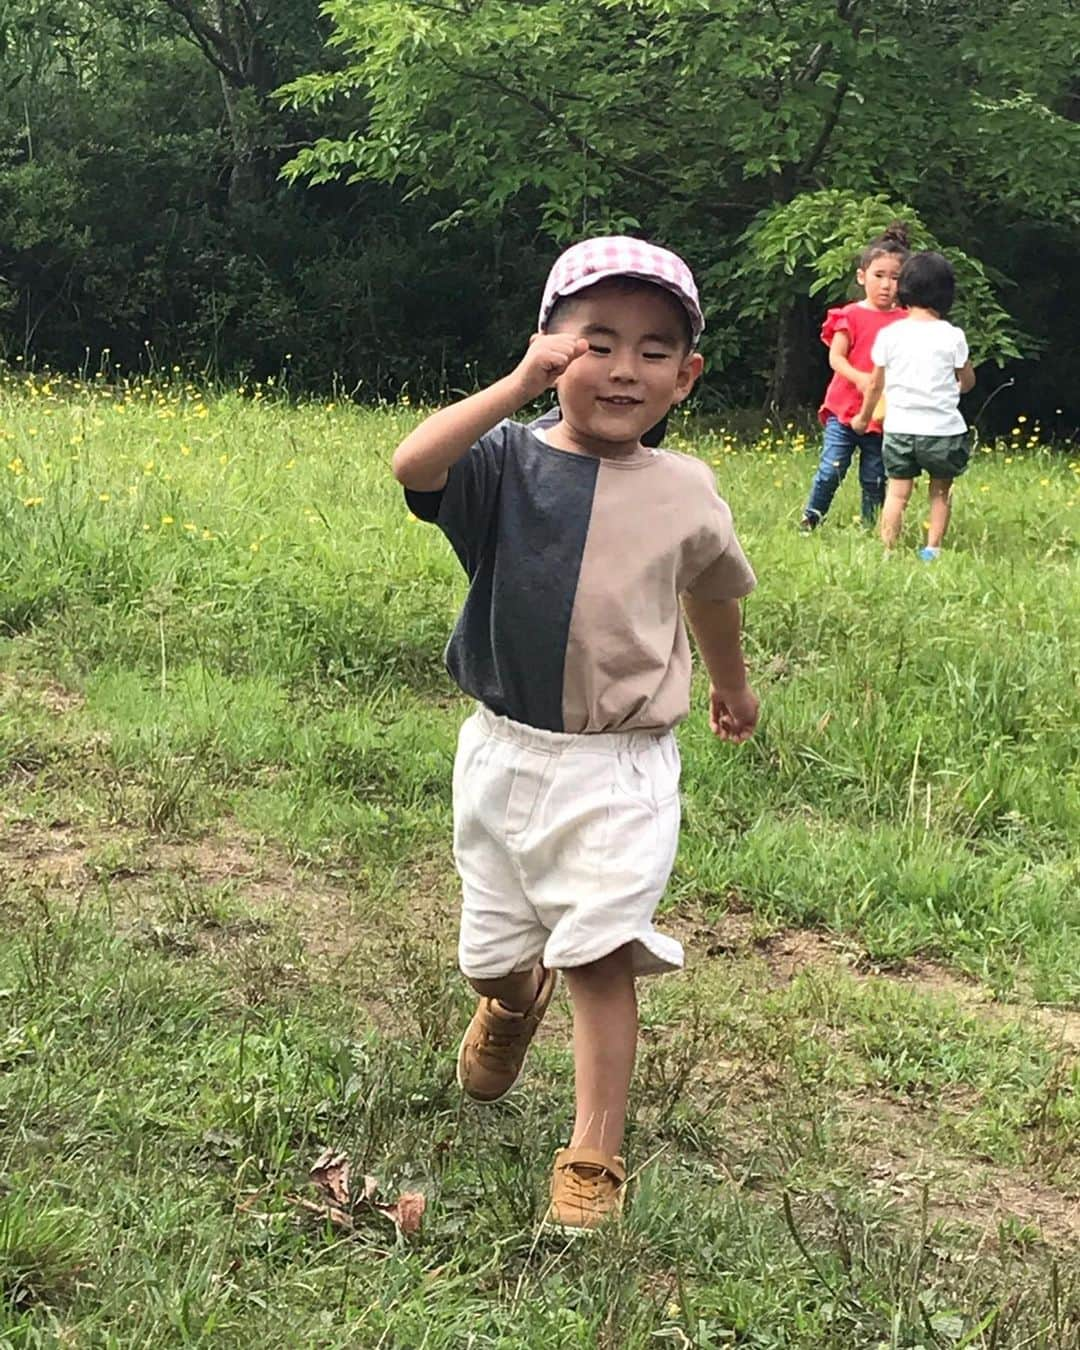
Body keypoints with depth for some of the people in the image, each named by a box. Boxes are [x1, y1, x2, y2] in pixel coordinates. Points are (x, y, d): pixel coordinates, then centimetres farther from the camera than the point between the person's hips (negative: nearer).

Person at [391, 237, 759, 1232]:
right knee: (494, 951, 17)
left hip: (619, 771, -1)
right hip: (503, 751, 1)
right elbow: (413, 465, -30)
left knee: (599, 954, -9)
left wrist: (731, 686, 31)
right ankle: (514, 1002, 54)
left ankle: (595, 1158, 3)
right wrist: (518, 388, -34)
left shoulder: (685, 493, -2)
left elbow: (710, 593, 17)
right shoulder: (507, 464, -9)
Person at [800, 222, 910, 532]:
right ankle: (809, 520, 11)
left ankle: (870, 527, 18)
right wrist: (859, 378, -24)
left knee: (875, 478, 9)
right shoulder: (850, 316, -2)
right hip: (845, 408, -2)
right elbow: (835, 357, -7)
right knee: (831, 469, -5)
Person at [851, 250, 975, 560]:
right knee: (941, 491, 16)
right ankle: (933, 549, 13)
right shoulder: (952, 336, -6)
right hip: (943, 429, -1)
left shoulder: (889, 334, -2)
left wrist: (863, 417, 23)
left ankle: (888, 551, -2)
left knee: (897, 492, 5)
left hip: (899, 427, 1)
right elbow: (968, 381, 7)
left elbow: (875, 385, 7)